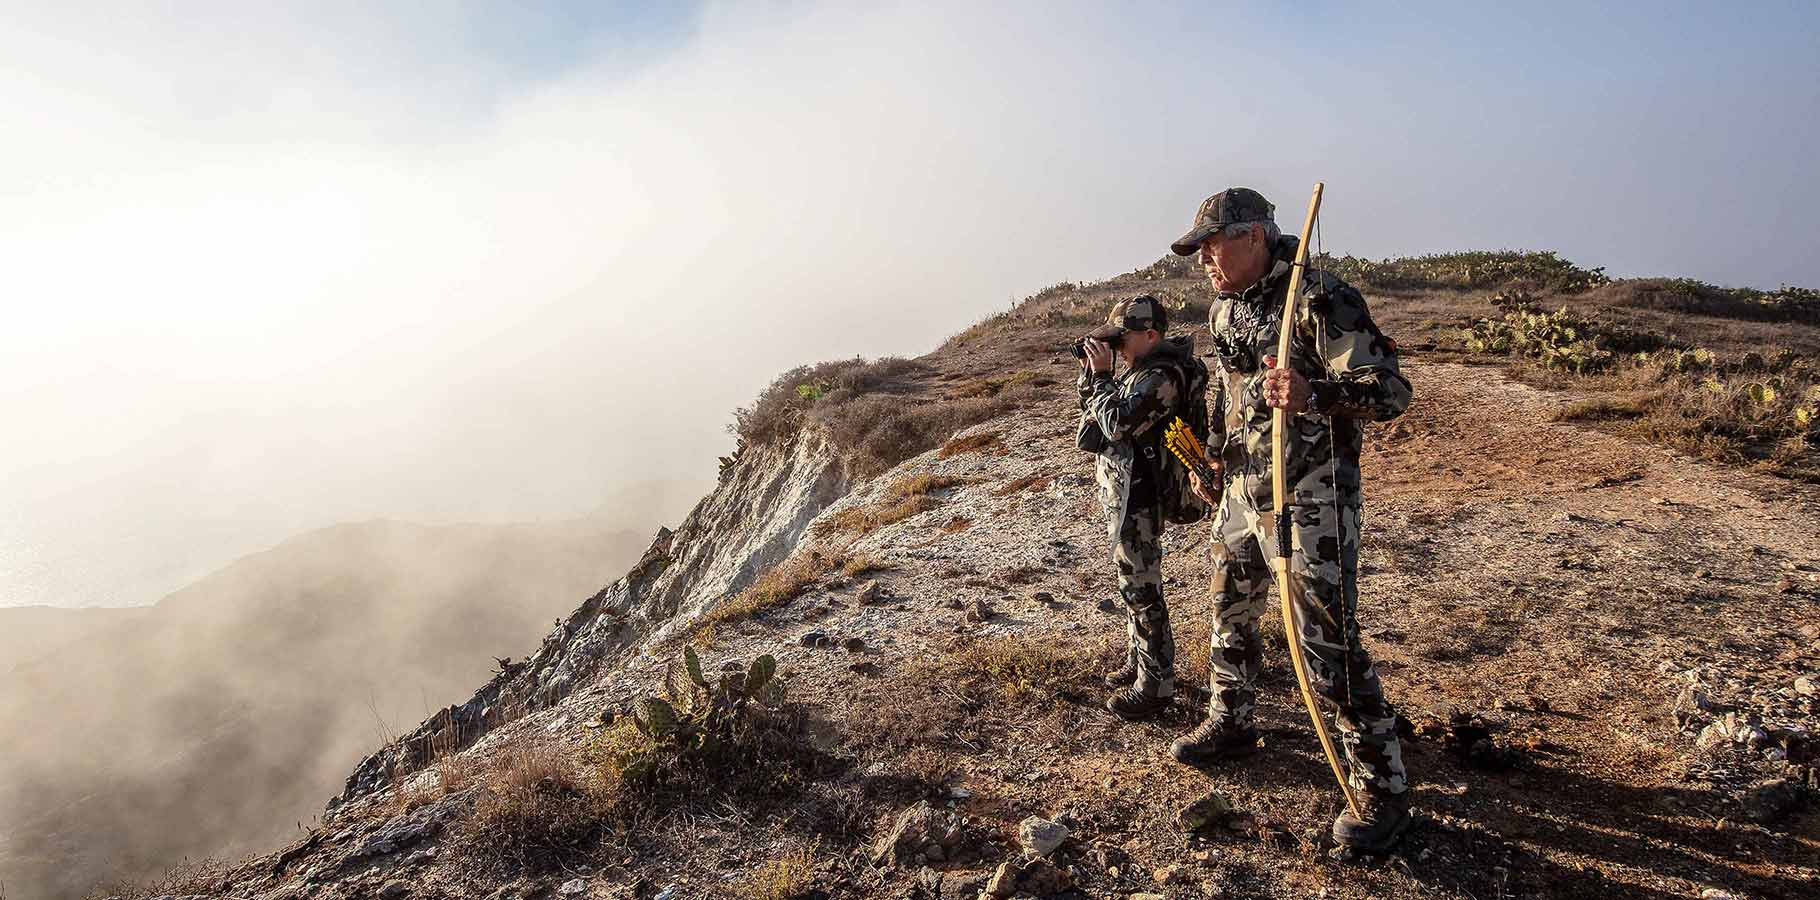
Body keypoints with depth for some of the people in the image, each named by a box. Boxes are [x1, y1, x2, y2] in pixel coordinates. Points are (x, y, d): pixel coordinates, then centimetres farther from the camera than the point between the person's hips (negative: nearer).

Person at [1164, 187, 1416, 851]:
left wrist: (1312, 394, -41)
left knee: (1328, 641, -7)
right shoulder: (1223, 310, 9)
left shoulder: (1320, 301, -17)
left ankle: (1382, 788, 8)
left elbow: (1392, 391, -23)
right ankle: (1232, 725, 42)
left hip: (1309, 496, -8)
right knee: (1230, 611, 20)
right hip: (1242, 491, 8)